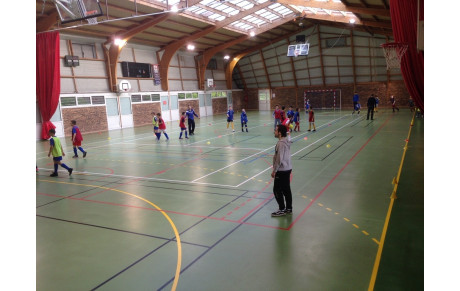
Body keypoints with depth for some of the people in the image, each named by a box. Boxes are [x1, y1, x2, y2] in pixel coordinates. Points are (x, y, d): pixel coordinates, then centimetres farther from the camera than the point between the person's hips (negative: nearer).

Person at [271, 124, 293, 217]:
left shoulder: (281, 143, -21)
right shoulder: (286, 141, 9)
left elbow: (279, 159, -22)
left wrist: (274, 170, -13)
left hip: (281, 170, -9)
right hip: (287, 169, 9)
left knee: (277, 190, 1)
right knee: (286, 190, 15)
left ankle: (282, 209, 8)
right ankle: (288, 208, 23)